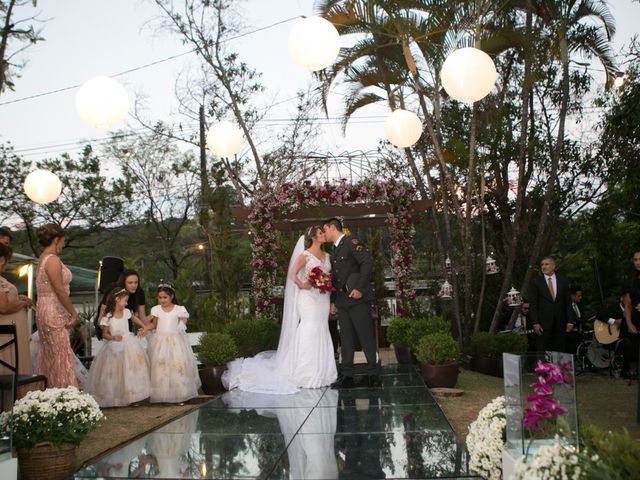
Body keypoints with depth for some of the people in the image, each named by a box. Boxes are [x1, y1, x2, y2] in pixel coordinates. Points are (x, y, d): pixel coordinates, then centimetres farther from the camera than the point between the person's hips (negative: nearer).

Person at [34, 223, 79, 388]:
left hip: (45, 311, 10)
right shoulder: (53, 260, -17)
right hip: (54, 312, -10)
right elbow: (60, 290, -19)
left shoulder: (43, 258, 12)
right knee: (61, 356, -4)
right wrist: (74, 313, -10)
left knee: (49, 356, 15)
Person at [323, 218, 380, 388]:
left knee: (366, 336, -3)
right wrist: (333, 301, 17)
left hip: (358, 298, -8)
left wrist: (359, 288, -21)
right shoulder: (334, 251, 20)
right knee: (346, 339, 7)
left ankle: (373, 374, 4)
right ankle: (347, 375, 10)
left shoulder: (351, 242, -6)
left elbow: (368, 262, -17)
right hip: (342, 301, 8)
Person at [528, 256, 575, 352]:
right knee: (542, 353, -2)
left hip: (560, 323, 2)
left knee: (559, 352, 2)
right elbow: (532, 304, -1)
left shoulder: (563, 282, 10)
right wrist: (535, 323, -9)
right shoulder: (536, 282, 3)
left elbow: (568, 303, 10)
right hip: (543, 324, -2)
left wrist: (570, 321, 2)